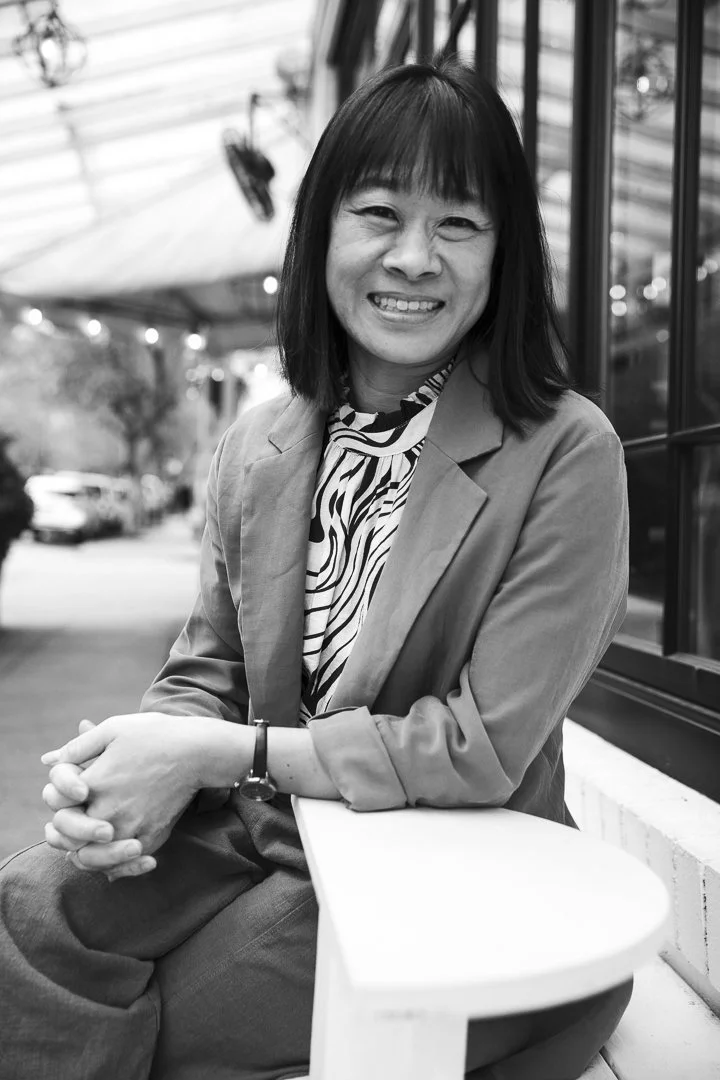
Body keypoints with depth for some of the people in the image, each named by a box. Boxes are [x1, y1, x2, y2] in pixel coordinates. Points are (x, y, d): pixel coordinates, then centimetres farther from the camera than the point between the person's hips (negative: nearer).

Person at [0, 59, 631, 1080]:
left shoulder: (567, 452, -15)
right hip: (253, 837, 4)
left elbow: (486, 748, -17)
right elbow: (206, 675, 5)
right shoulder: (254, 446, 2)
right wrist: (115, 773, -17)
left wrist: (218, 754, -18)